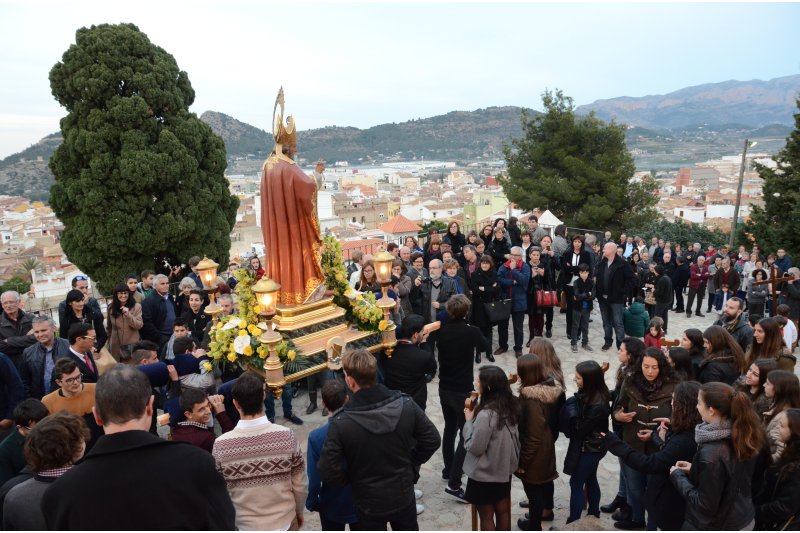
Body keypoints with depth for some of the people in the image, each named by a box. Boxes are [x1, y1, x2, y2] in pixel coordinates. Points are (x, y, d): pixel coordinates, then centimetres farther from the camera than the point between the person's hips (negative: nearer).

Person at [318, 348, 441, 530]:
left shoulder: (341, 423, -26)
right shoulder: (406, 404, -18)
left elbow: (329, 473, -20)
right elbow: (432, 440, -7)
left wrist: (350, 480, -1)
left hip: (369, 502, -2)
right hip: (403, 494, 3)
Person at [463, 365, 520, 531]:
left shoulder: (485, 414, -31)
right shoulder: (509, 406, -6)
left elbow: (475, 447, -22)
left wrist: (469, 421, -13)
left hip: (484, 474, -7)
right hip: (504, 469, 7)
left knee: (486, 517, 13)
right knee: (503, 511, 22)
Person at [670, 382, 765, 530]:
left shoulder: (711, 453, -31)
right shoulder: (741, 434, -8)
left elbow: (705, 505, -23)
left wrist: (678, 475, -12)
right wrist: (695, 469, 5)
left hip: (717, 526, -7)